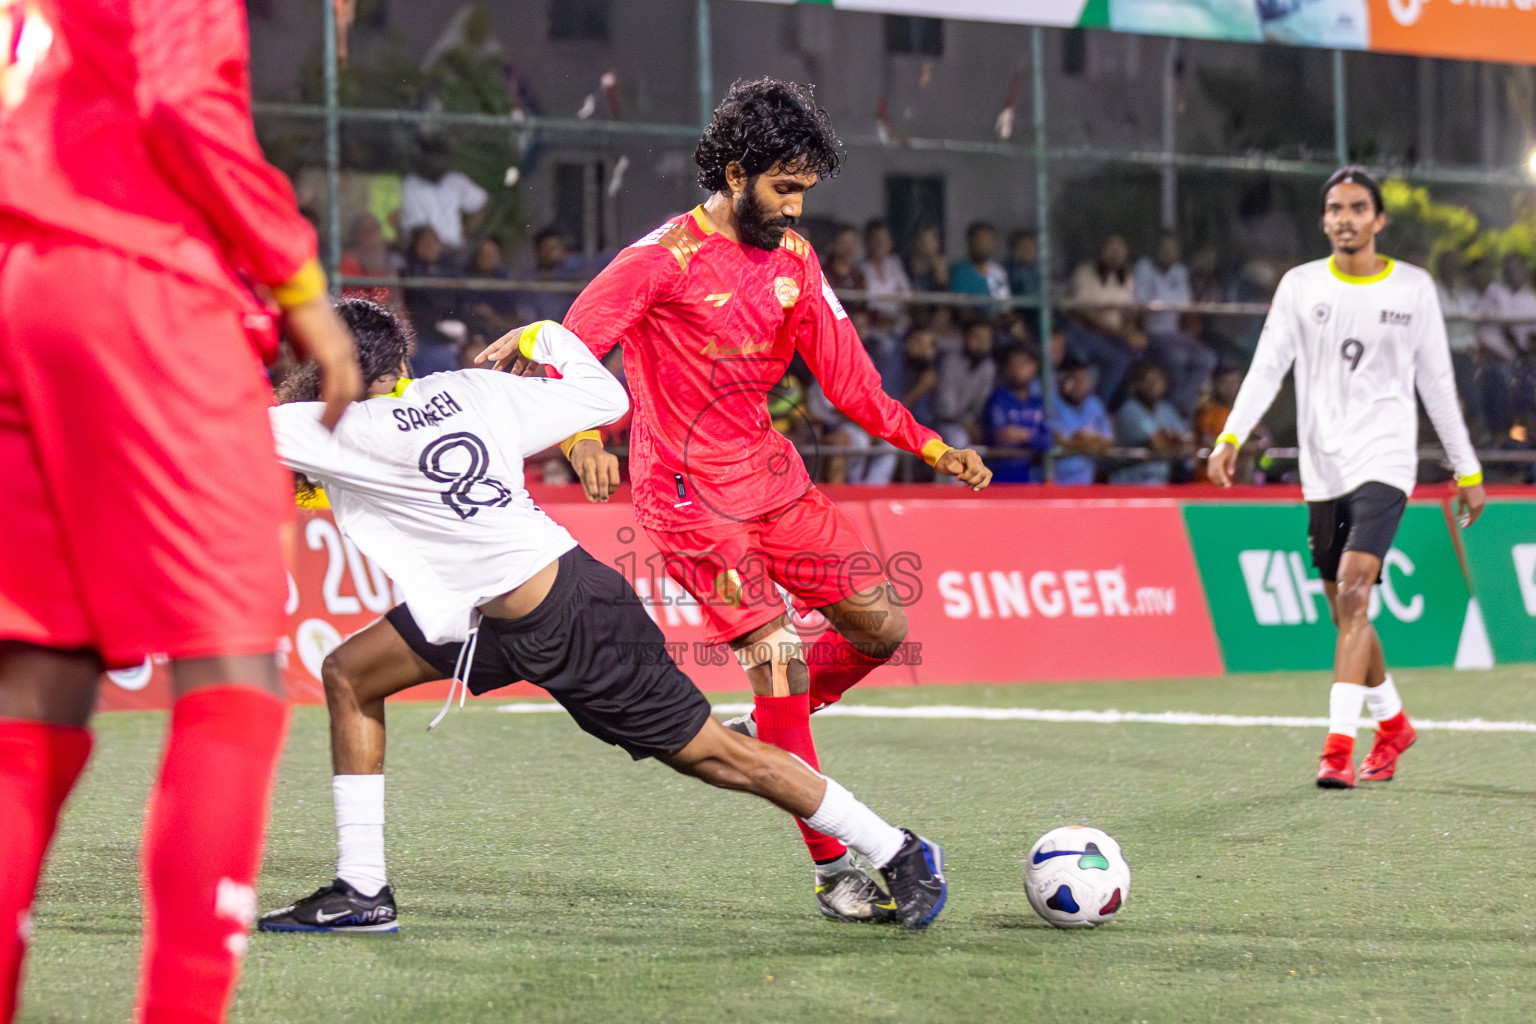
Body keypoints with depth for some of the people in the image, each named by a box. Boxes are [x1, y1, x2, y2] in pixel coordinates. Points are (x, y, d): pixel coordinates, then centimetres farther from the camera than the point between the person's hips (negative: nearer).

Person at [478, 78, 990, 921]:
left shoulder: (793, 258, 8)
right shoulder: (667, 257, -13)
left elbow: (848, 381, 12)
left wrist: (934, 449, 3)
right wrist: (582, 439, -34)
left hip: (770, 475, 7)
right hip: (689, 494, -7)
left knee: (882, 626, 1)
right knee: (778, 653, -15)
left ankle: (763, 735, 23)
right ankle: (832, 867, -8)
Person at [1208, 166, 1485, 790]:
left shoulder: (1413, 287, 4)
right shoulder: (1301, 285, 6)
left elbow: (1437, 382, 9)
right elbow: (1267, 368, 1)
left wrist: (1467, 469, 11)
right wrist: (1231, 437, -14)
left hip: (1384, 462, -3)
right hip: (1321, 466, 3)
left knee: (1353, 592, -19)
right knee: (1344, 614, 8)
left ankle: (1338, 747, -23)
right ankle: (1393, 723, 31)